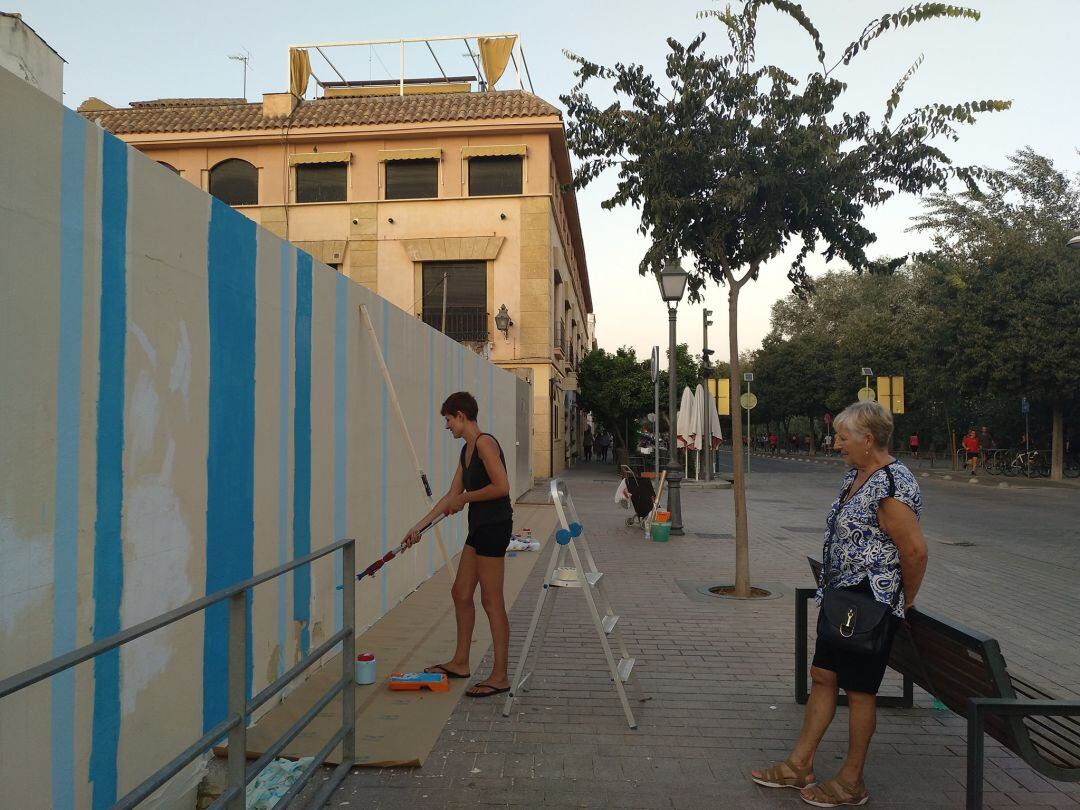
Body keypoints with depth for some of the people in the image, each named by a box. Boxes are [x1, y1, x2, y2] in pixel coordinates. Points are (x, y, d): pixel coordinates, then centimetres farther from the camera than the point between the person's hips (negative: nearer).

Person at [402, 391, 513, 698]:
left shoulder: (484, 443, -14)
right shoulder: (467, 450, 16)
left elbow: (502, 487, -23)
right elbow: (452, 495, 19)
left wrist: (466, 498, -10)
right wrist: (419, 527, 19)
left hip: (494, 526, -10)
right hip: (480, 527, 10)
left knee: (491, 601, -4)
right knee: (461, 593, 16)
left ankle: (500, 676, 6)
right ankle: (460, 662, 30)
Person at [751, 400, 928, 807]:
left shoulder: (892, 485, -22)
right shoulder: (856, 475, 9)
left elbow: (915, 549, -23)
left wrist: (905, 600, -9)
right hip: (842, 596, 10)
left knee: (859, 690, 4)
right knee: (822, 676, 15)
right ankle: (799, 766, 27)